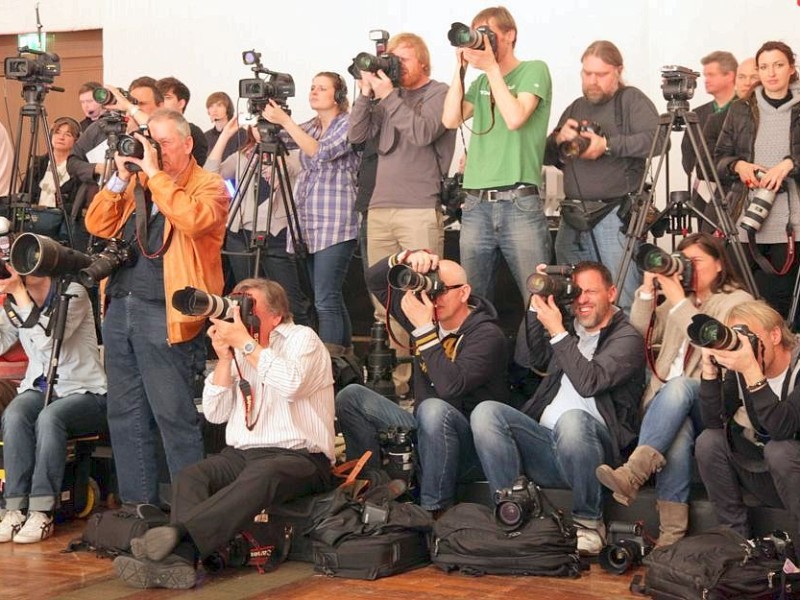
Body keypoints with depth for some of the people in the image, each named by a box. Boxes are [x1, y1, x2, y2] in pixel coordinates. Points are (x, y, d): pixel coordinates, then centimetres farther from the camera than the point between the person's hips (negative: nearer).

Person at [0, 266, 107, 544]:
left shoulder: (73, 293, -10)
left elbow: (47, 339, -24)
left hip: (84, 391, -4)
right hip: (39, 389, 4)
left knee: (49, 417, -36)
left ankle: (42, 512, -33)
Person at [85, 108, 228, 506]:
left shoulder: (210, 187, -1)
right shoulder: (136, 183, 17)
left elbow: (192, 219, -22)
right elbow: (97, 227, 10)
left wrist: (154, 173, -15)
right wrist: (121, 178, 1)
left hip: (164, 314, -7)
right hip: (119, 308, 7)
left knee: (174, 415, -7)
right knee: (125, 416, 11)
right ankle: (136, 504, 20)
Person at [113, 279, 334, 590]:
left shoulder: (302, 338, 3)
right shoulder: (240, 350, 20)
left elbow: (290, 385, -20)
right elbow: (215, 413, 12)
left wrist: (245, 343, -15)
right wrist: (224, 358, 1)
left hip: (299, 456, -6)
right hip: (242, 455, 6)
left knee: (260, 475, -38)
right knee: (191, 476, -23)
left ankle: (177, 533, -53)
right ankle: (178, 560, -44)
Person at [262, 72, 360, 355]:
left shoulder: (348, 124, -3)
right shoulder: (309, 127, 19)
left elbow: (320, 152, -17)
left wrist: (285, 121, -19)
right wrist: (262, 121, -9)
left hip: (334, 224, -7)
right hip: (308, 222, 7)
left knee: (326, 299, -14)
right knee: (330, 297, 10)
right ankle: (344, 350, 17)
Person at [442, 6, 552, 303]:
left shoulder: (534, 71, 3)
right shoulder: (480, 83, 19)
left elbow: (515, 118, -12)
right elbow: (451, 120, 5)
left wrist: (491, 67, -6)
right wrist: (461, 67, 4)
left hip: (519, 202, -5)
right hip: (475, 204, 5)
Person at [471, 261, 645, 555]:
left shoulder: (626, 338, 4)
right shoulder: (572, 333, 28)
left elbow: (589, 381, -10)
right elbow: (538, 360, 19)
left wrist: (557, 332, -7)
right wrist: (536, 305, 14)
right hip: (544, 442, 6)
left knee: (573, 420, -41)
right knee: (485, 412, -19)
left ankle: (589, 522, -19)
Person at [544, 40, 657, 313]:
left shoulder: (632, 100, 3)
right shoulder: (576, 108, 21)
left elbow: (657, 139, -13)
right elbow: (548, 156, 22)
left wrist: (607, 145, -17)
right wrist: (559, 138, 0)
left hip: (616, 214, -6)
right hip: (573, 217, 7)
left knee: (622, 302, -11)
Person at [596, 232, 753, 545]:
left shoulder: (738, 301, 8)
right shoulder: (676, 298, 26)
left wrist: (678, 301, -11)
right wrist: (648, 289, 5)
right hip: (666, 399, 3)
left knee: (678, 387, -39)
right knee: (677, 432, -35)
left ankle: (632, 474, -54)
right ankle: (671, 532, -46)